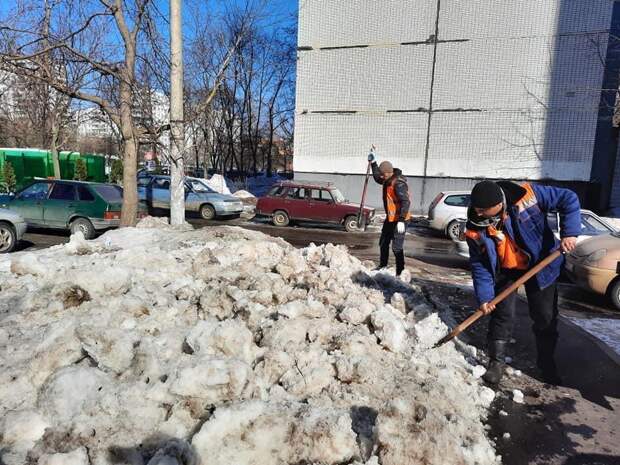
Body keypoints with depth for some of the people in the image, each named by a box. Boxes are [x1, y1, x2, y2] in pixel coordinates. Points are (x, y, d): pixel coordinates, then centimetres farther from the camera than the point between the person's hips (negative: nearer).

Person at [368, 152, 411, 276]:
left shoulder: (399, 183, -24)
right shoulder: (387, 180, 6)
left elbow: (406, 202, -29)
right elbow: (377, 178, 29)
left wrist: (401, 220, -34)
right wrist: (373, 163, 21)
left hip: (398, 219, -10)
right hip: (390, 218, 10)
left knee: (397, 247, -9)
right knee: (383, 243, 20)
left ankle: (400, 272, -1)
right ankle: (382, 266, 36)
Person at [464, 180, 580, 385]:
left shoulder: (526, 195, -30)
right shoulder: (475, 228, -22)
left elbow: (568, 199, -18)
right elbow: (479, 264, -13)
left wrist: (569, 233, -28)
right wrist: (484, 296, -17)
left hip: (540, 265, 0)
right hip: (505, 270, 0)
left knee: (545, 317, 7)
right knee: (502, 314, -6)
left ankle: (547, 363, 28)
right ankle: (496, 362, 12)